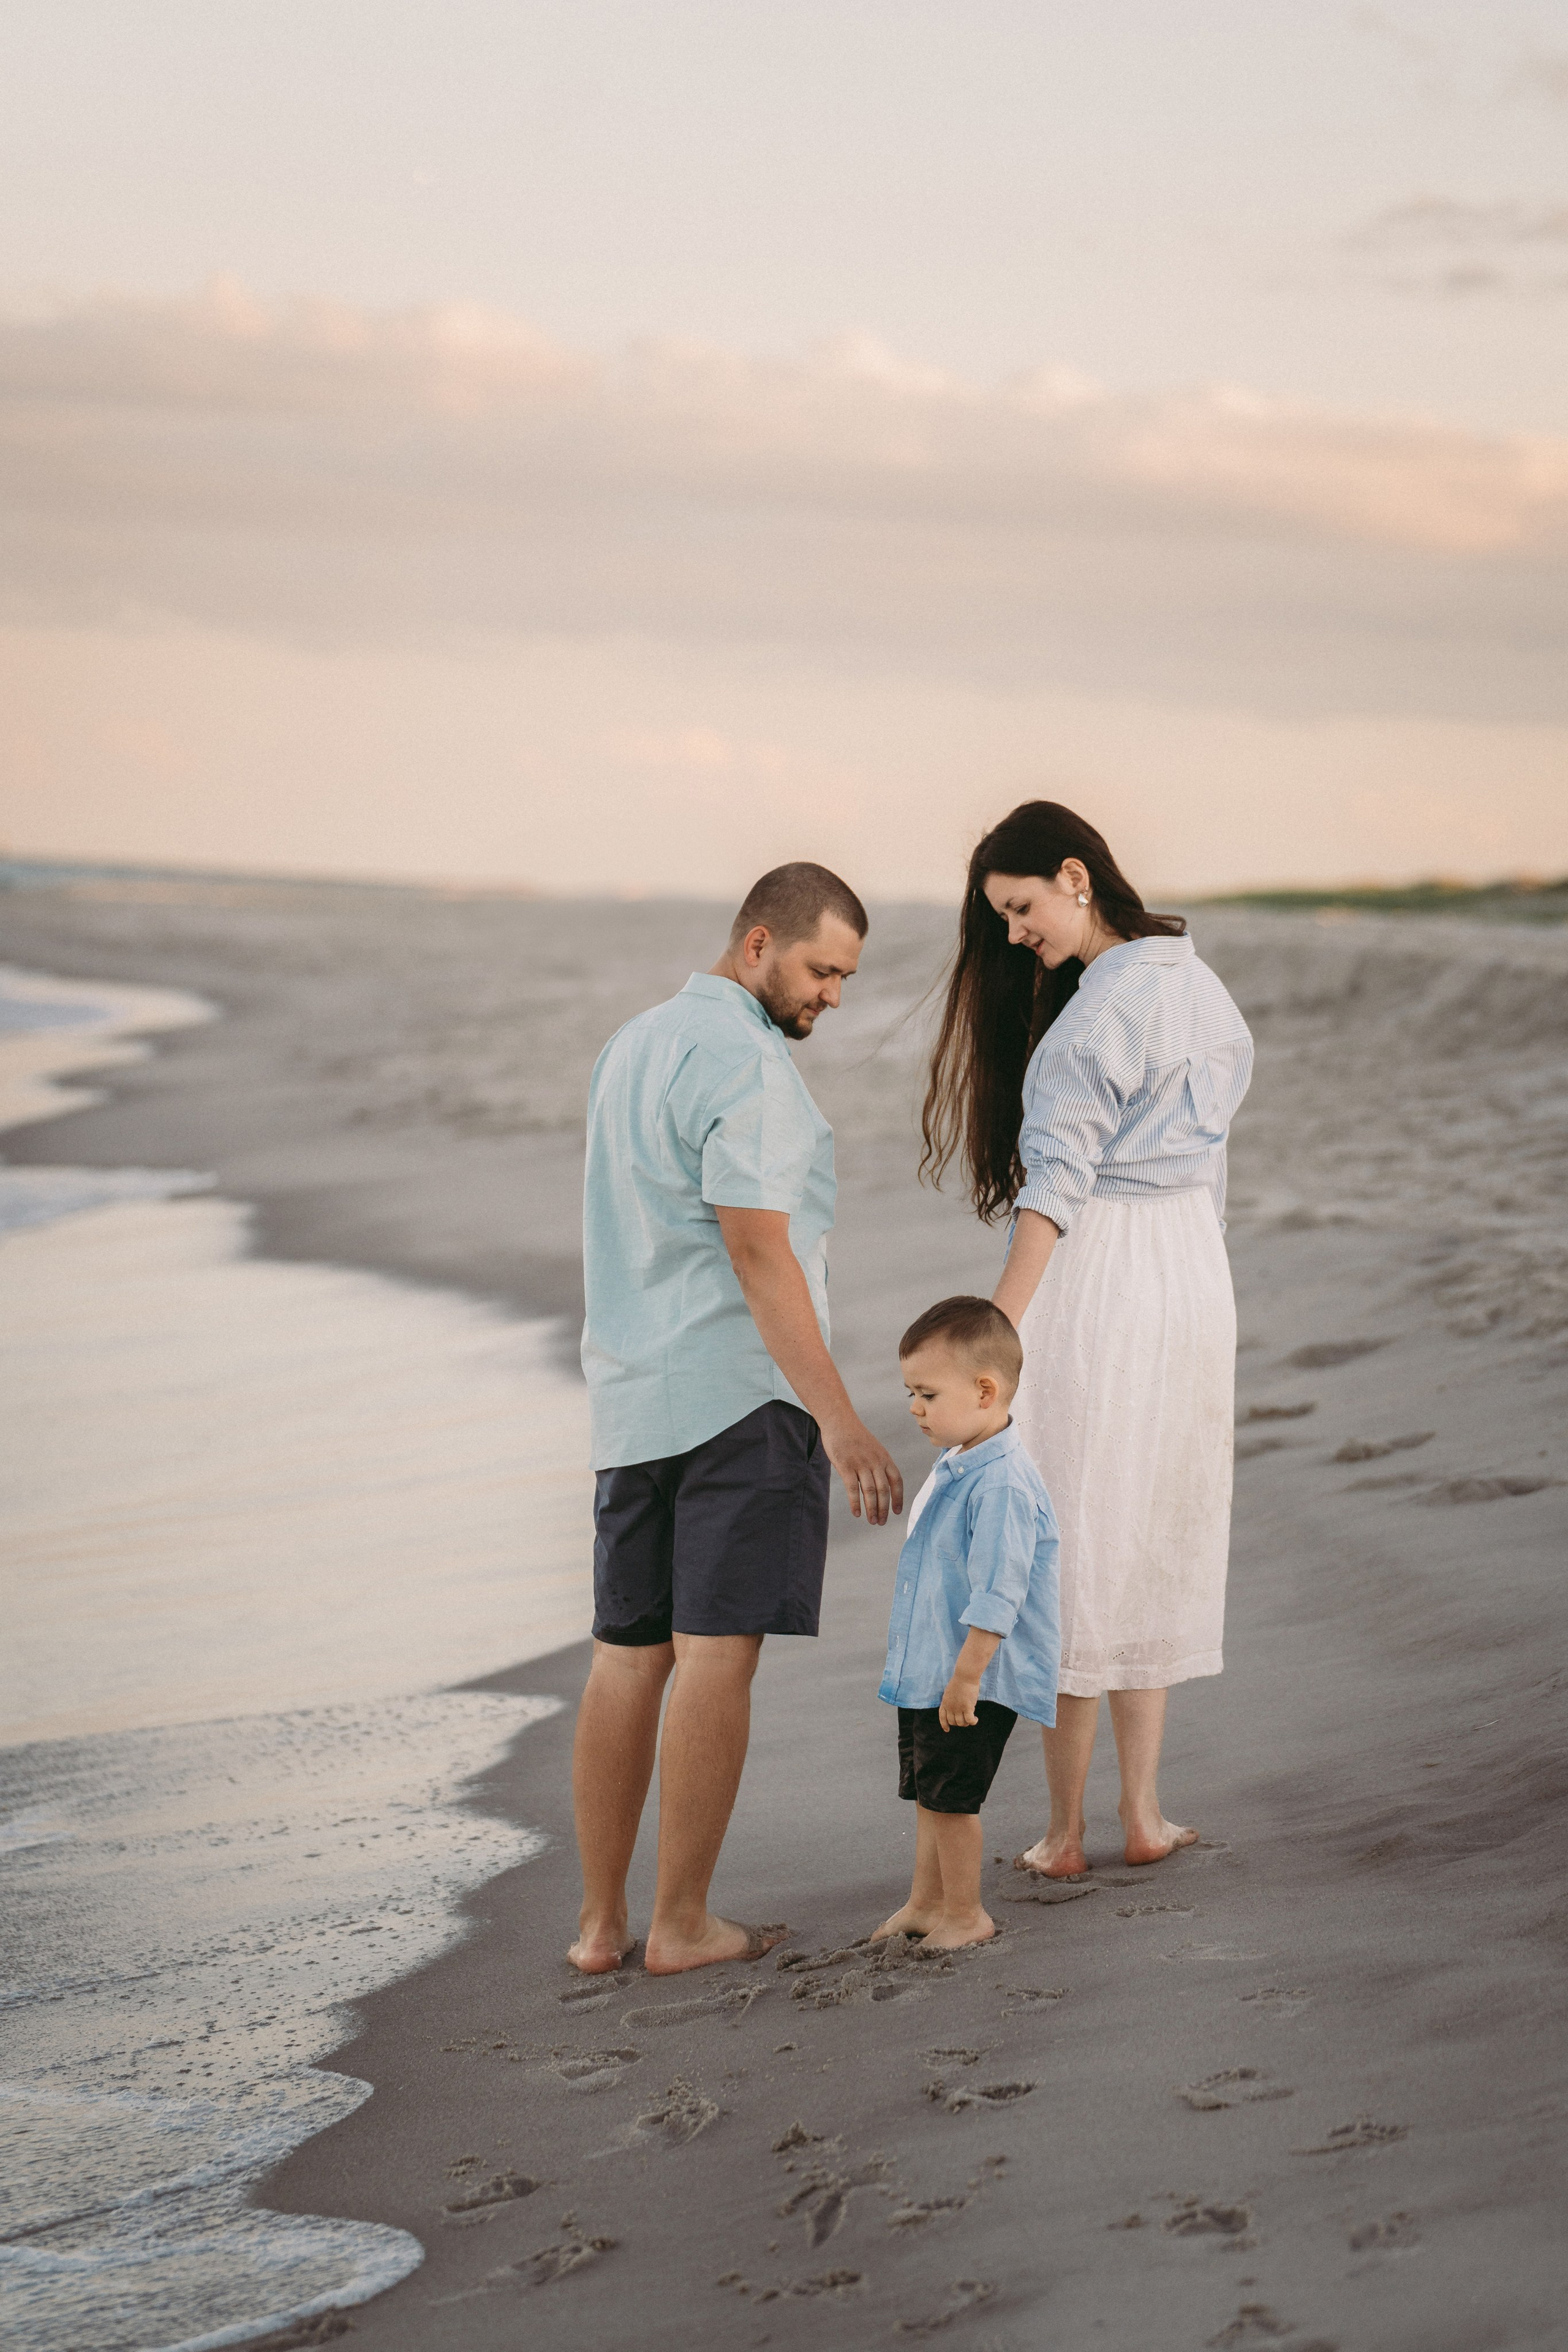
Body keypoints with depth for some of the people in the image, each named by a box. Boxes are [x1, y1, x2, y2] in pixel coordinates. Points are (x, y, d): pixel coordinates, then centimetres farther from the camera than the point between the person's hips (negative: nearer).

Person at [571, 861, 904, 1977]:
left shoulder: (633, 1045, 17)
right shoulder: (742, 1061, -13)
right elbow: (759, 1255, -19)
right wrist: (840, 1420, -20)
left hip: (633, 1399, 9)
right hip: (742, 1392, -9)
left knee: (629, 1655, 9)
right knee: (717, 1655, -5)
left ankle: (602, 1921, 11)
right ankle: (682, 1923, -4)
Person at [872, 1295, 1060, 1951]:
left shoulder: (1001, 1485, -24)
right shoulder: (956, 1467, 9)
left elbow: (996, 1597, -26)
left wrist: (966, 1677, -25)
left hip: (974, 1682, -10)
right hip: (927, 1674, 10)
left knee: (950, 1796, -1)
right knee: (928, 1794, 18)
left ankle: (965, 1915, 12)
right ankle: (926, 1903, 30)